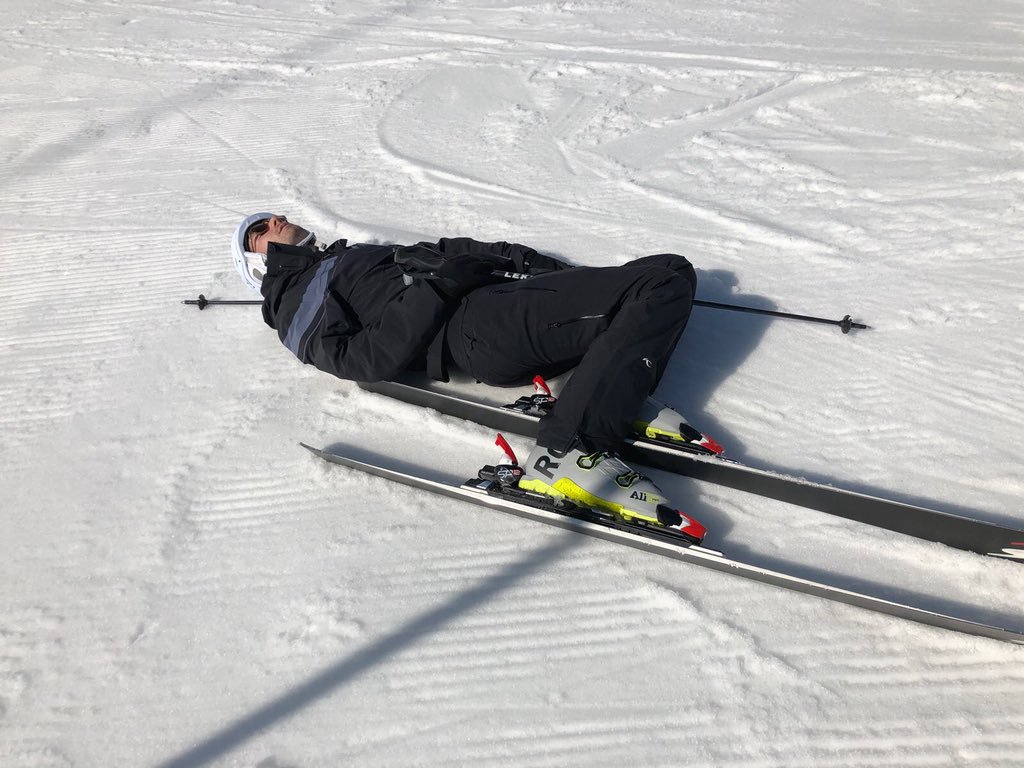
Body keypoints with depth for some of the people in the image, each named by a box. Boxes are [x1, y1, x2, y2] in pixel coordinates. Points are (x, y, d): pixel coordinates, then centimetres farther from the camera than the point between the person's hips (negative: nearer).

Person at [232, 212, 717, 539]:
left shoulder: (361, 256, 37)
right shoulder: (298, 304, 11)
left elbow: (450, 252, 29)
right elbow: (367, 360, -9)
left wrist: (516, 258, 12)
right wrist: (442, 286, -12)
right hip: (482, 326, -8)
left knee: (669, 272, -2)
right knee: (664, 282, -24)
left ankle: (622, 401, -17)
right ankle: (571, 449, -33)